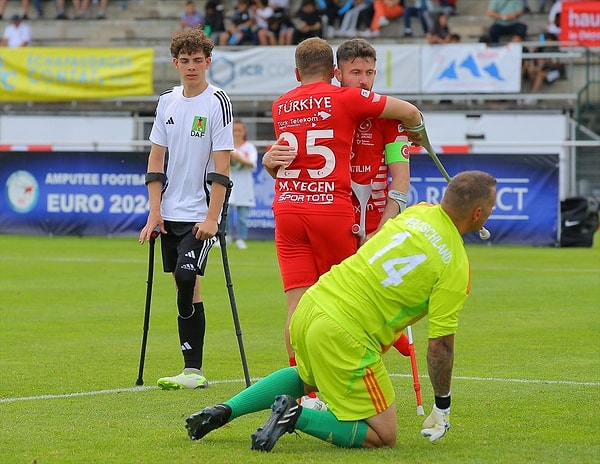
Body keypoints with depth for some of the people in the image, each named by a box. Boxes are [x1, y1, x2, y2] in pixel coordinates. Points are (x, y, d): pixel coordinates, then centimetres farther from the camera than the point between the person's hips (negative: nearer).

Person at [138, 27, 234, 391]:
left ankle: (193, 370, -15)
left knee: (186, 277, -18)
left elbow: (221, 167, -11)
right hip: (171, 212, 6)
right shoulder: (167, 102, 10)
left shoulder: (218, 102, -7)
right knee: (187, 288, 7)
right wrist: (154, 211, 4)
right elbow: (157, 160, 13)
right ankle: (193, 371, 11)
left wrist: (212, 218, -16)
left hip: (200, 214, -6)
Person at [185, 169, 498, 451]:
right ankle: (296, 416, -12)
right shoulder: (456, 268, -12)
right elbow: (440, 344, -10)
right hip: (345, 336, -8)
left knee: (307, 379, 39)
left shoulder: (418, 212, 6)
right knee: (383, 437, 4)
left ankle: (224, 411, 24)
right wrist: (442, 408, 3)